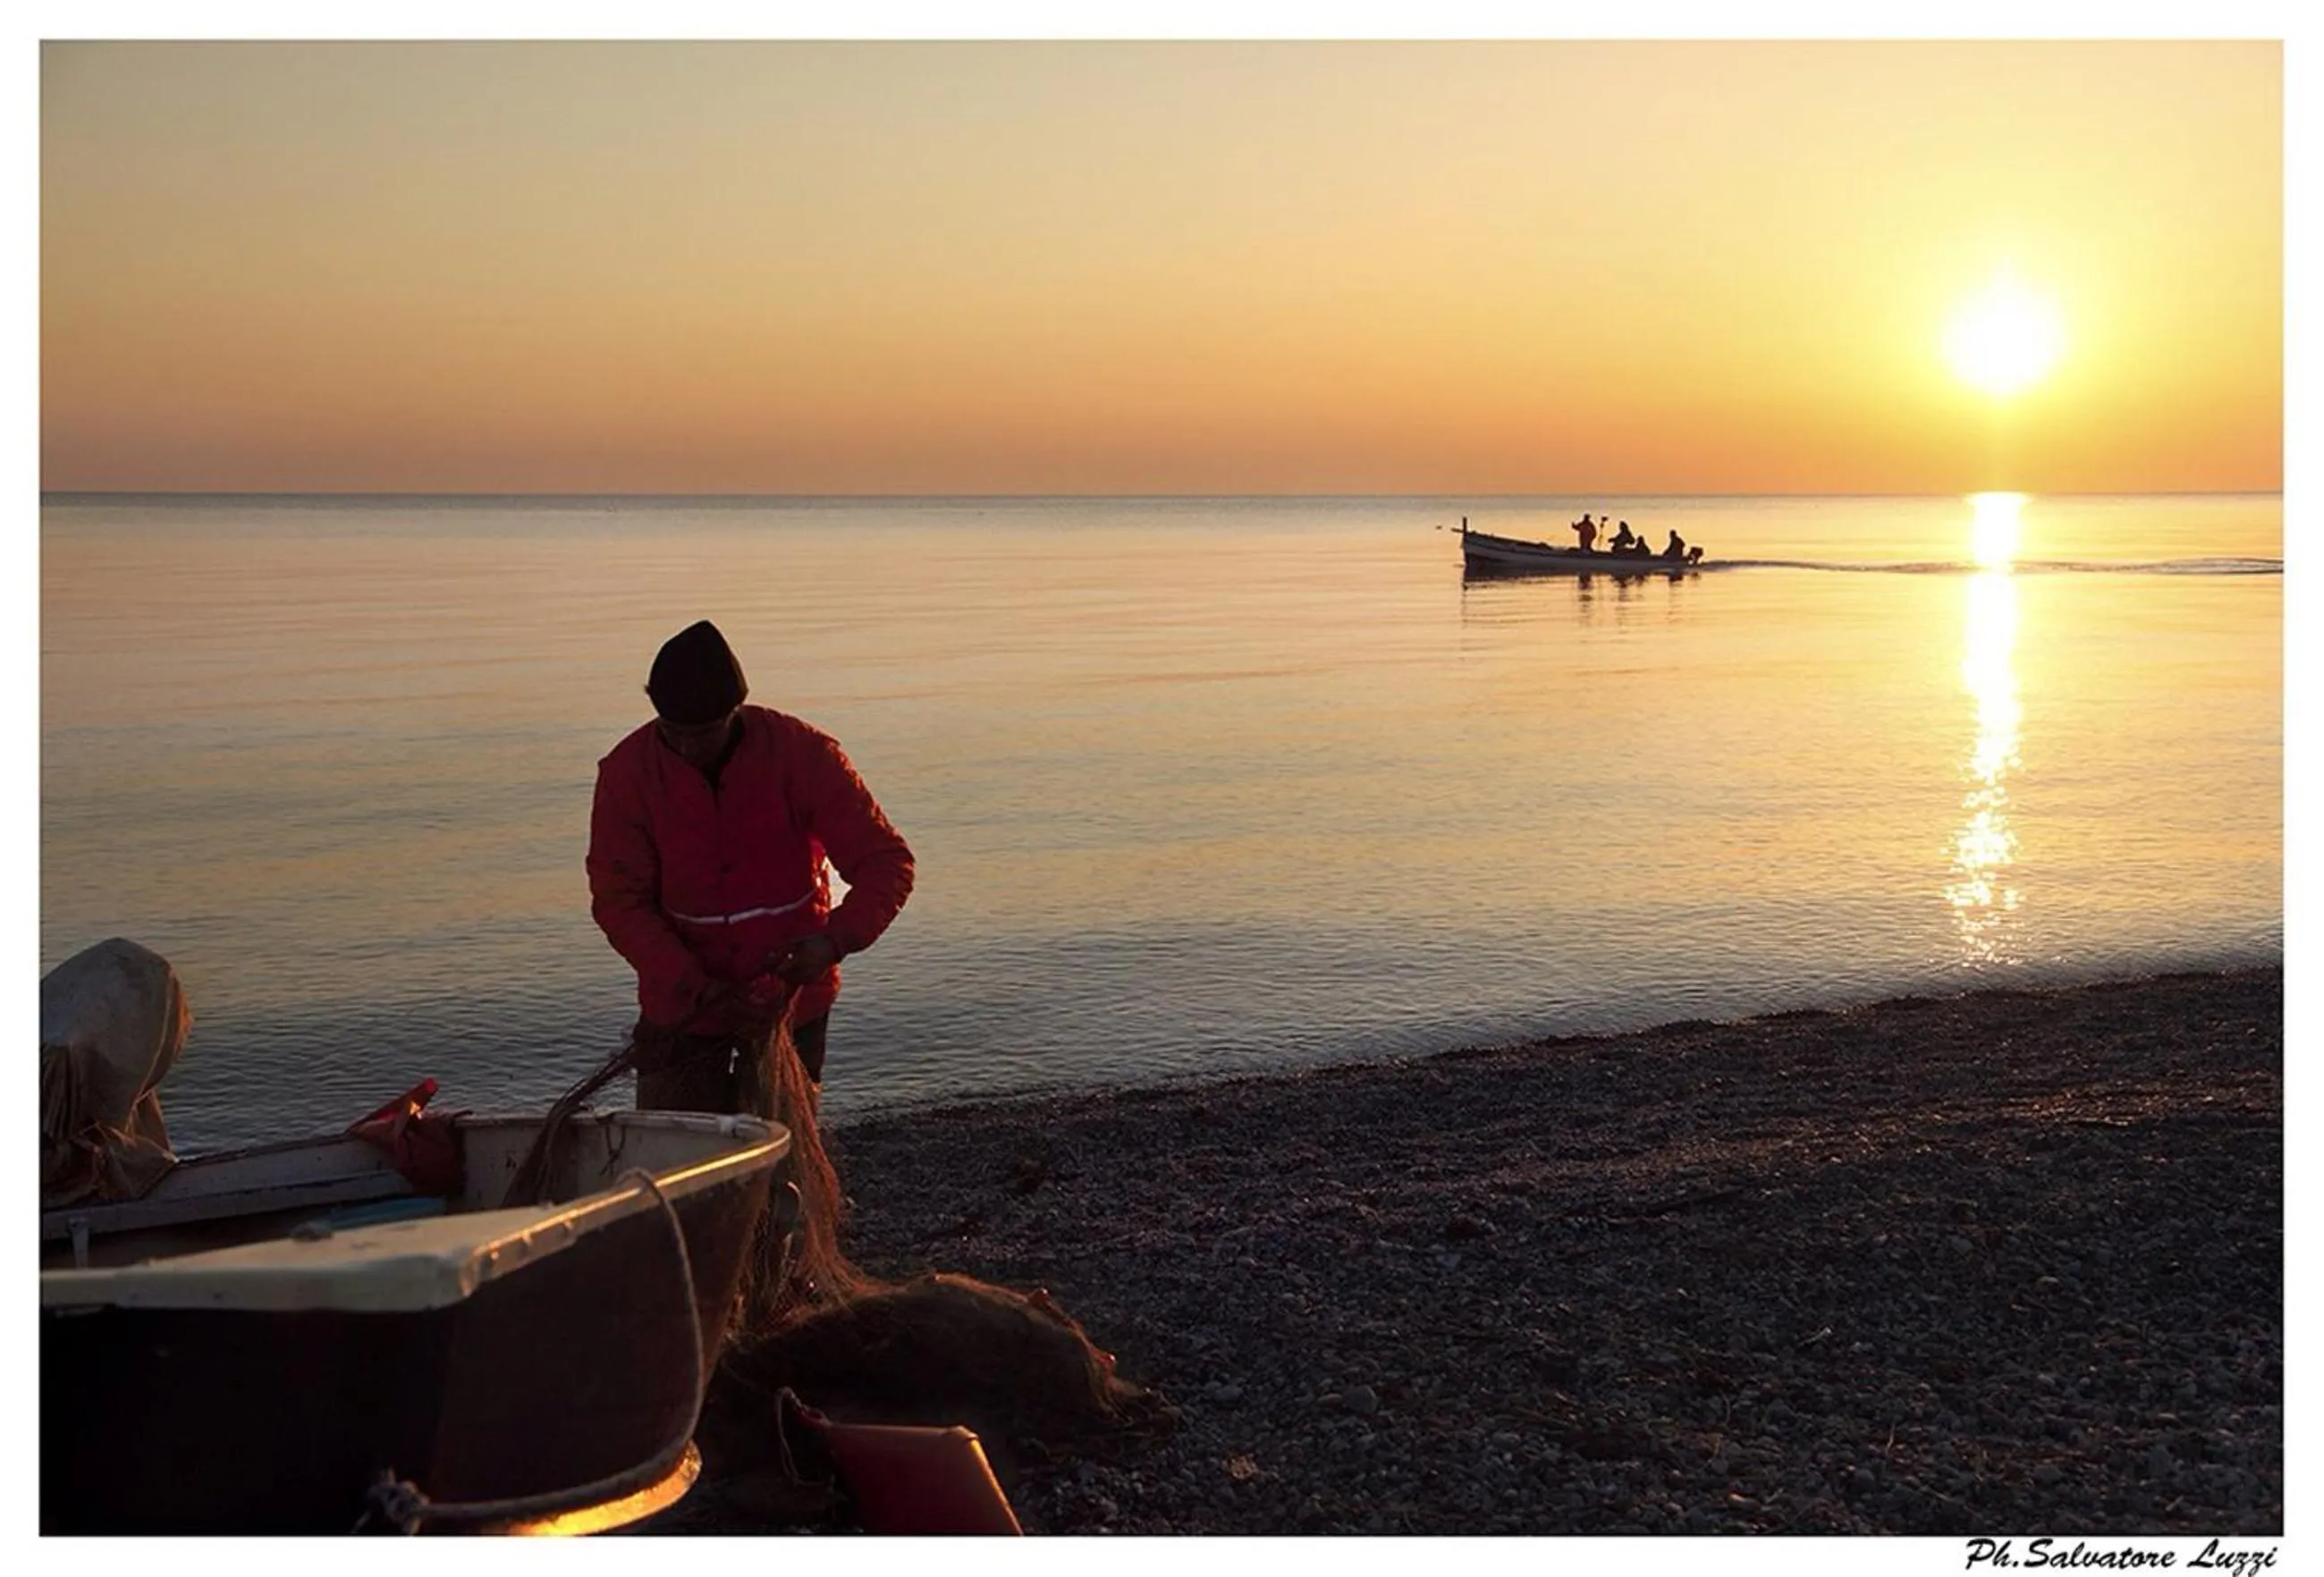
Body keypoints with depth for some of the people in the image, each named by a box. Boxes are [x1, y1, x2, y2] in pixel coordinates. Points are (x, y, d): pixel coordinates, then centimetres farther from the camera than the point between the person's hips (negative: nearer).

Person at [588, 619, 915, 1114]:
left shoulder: (802, 753, -16)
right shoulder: (627, 772, -13)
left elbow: (887, 861, -15)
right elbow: (619, 902, -13)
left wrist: (835, 939, -34)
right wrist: (697, 988, -26)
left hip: (788, 997, -1)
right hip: (680, 1004, 1)